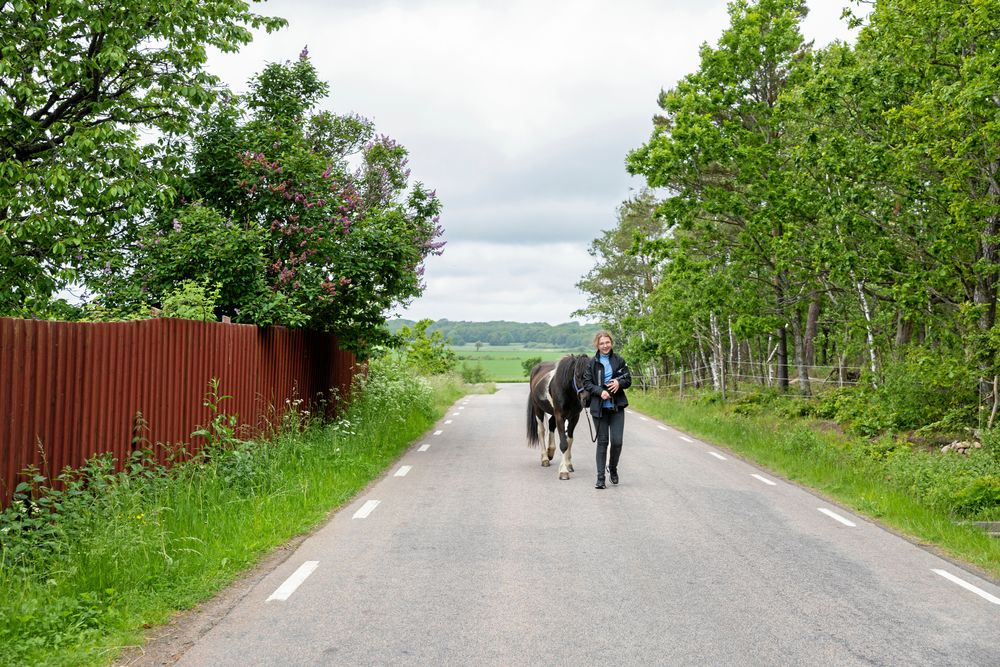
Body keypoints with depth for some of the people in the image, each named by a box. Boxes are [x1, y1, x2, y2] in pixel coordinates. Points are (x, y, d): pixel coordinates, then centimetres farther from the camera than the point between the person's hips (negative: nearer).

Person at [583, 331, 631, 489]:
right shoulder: (592, 363, 0)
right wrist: (600, 391, -18)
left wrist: (619, 382, -15)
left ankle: (613, 468, 23)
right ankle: (600, 478, 8)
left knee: (617, 441, -4)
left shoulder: (619, 360, 3)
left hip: (617, 406, 1)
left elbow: (628, 380, 6)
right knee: (602, 441, 4)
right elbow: (587, 383, -2)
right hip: (599, 407, -1)